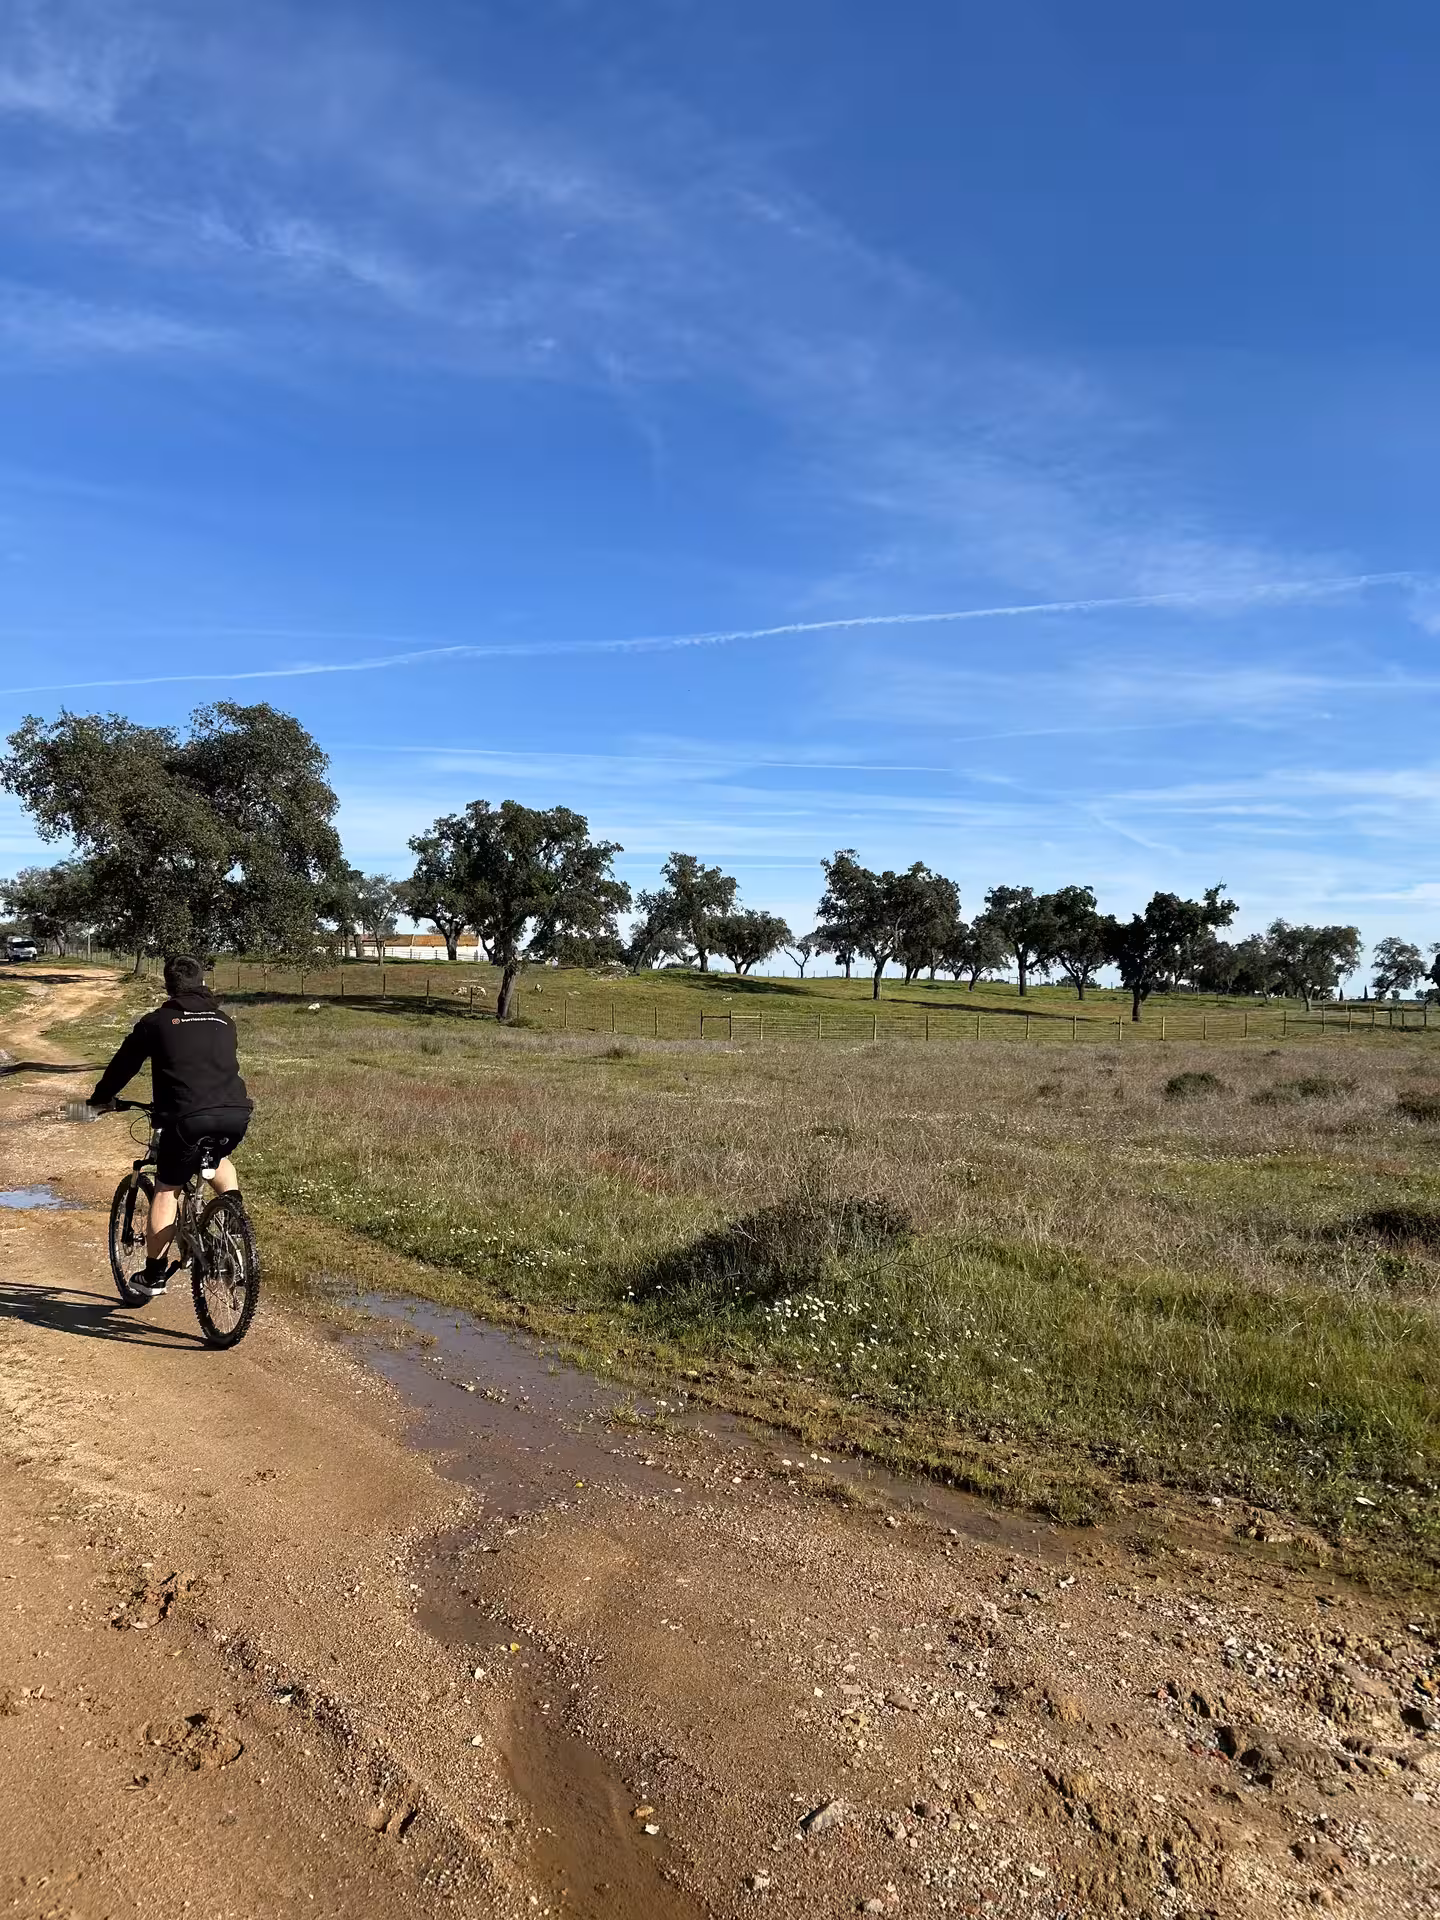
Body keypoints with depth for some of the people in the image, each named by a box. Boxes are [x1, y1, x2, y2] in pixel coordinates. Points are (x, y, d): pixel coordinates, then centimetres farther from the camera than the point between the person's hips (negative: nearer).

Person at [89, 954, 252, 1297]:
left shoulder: (156, 1022, 10)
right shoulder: (224, 1021, 21)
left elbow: (124, 1063, 20)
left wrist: (100, 1098, 38)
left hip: (188, 1117, -4)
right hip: (237, 1114, 4)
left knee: (166, 1189, 13)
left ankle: (154, 1275, 15)